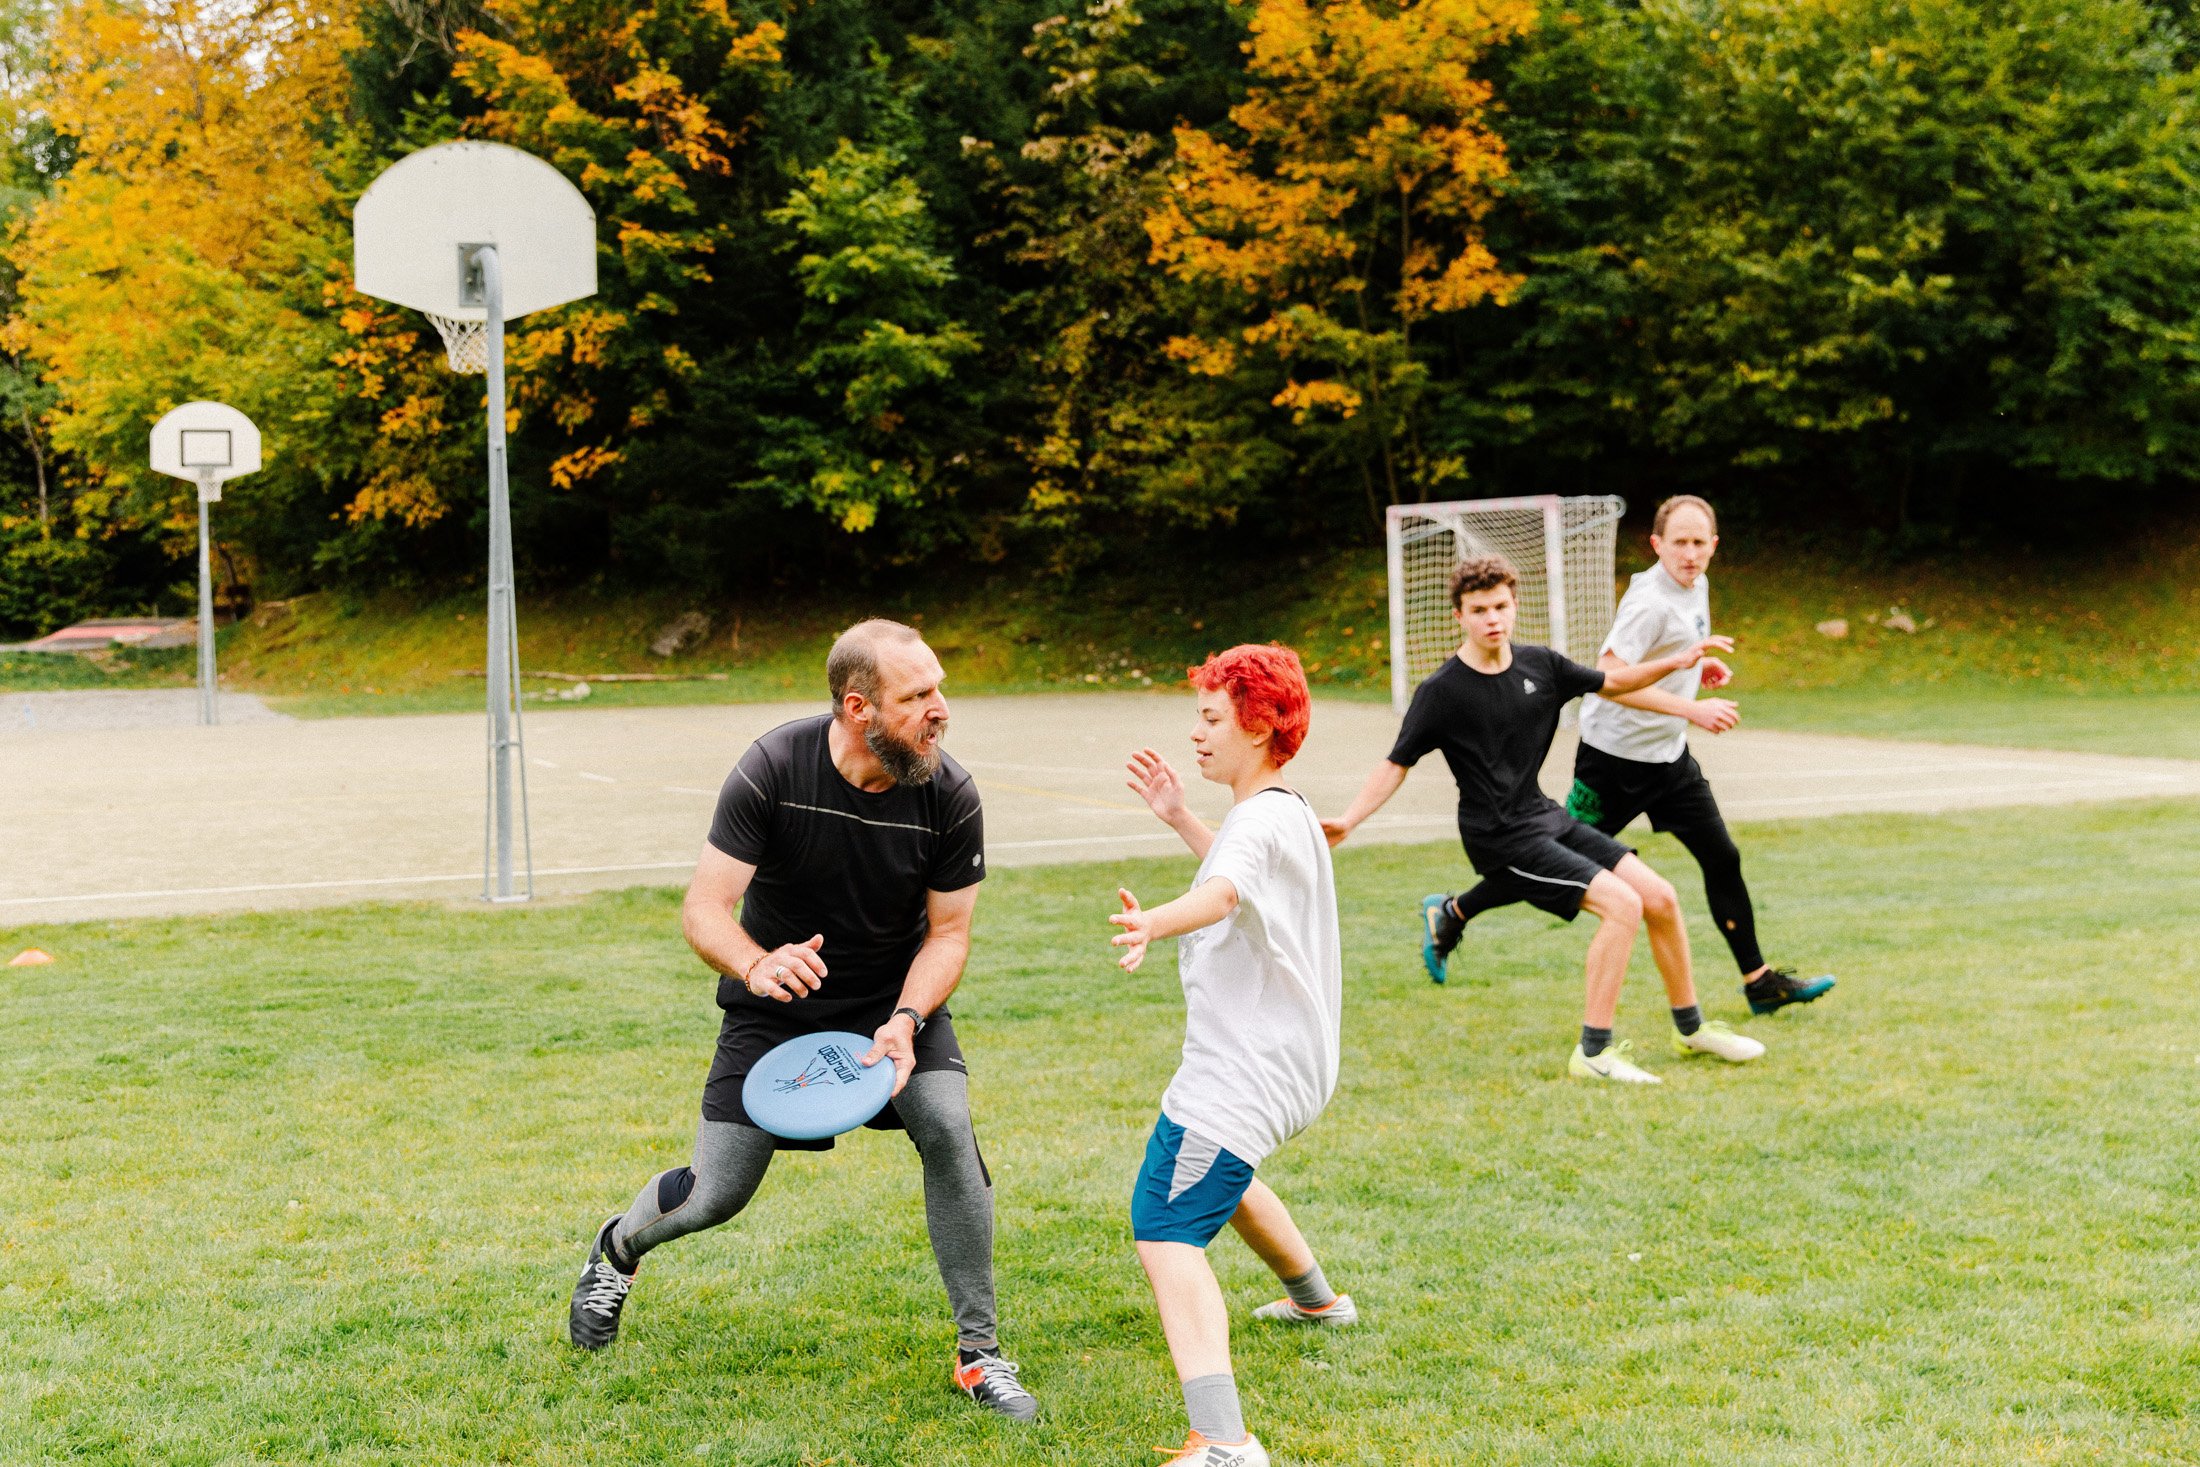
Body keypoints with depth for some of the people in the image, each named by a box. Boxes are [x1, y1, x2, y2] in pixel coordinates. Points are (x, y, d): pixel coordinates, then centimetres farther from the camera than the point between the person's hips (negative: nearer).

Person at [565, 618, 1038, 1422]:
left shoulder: (949, 796, -19)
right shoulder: (772, 769, -24)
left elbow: (948, 932, -10)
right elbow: (703, 910, -23)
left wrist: (906, 1020, -27)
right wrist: (757, 965, -44)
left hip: (898, 994, 1)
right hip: (775, 1003, -1)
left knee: (947, 1127, -24)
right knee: (716, 1197, 0)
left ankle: (978, 1354, -8)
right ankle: (618, 1245, 39)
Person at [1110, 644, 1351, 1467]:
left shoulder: (1266, 820, -18)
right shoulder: (1280, 813, 14)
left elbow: (1224, 892, -41)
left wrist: (1155, 924, -61)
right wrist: (1179, 820, 23)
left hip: (1243, 1075, -11)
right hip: (1282, 1061, 11)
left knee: (1166, 1233, -23)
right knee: (1217, 1180, 38)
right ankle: (1315, 1299, 59)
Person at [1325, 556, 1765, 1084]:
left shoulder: (1539, 665, 3)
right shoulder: (1441, 692, -13)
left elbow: (1611, 682, 18)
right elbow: (1396, 764, -8)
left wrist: (1675, 661, 5)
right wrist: (1348, 820, -19)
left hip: (1547, 819, 7)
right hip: (1502, 839, -7)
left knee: (1660, 898, 4)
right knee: (1621, 903, -21)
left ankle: (1691, 1028, 25)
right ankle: (1593, 1052, -13)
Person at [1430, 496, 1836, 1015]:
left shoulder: (1696, 584, 5)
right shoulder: (1651, 602, -23)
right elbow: (1608, 678, -32)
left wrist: (1699, 664, 8)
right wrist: (1692, 709, -32)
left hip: (1669, 756, 8)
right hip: (1616, 757, -8)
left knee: (1722, 859, 4)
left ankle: (1760, 982, 11)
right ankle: (1450, 914, 20)